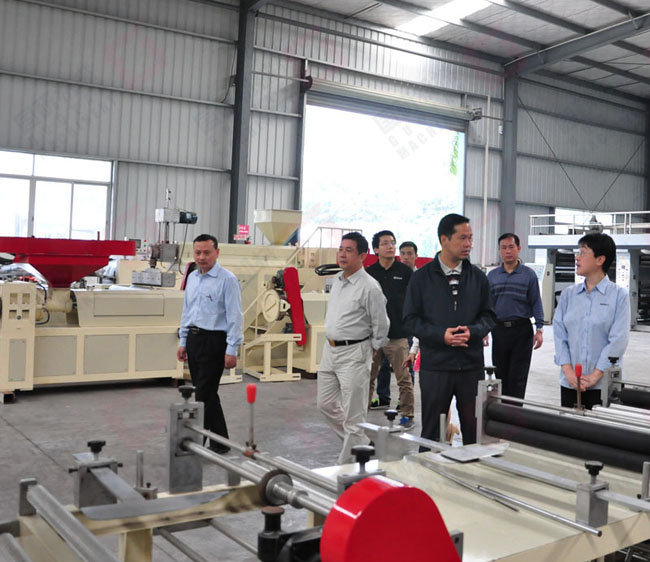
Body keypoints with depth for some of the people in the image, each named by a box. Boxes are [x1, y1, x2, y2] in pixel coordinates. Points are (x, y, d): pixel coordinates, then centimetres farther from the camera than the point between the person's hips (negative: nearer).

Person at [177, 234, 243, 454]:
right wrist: (183, 341, 17)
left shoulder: (227, 280, -12)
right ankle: (218, 439, 25)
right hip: (193, 338, 8)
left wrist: (231, 350, -17)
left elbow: (234, 317, -14)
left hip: (213, 341, -8)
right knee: (207, 393, 13)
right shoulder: (192, 278, 11)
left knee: (205, 394, -7)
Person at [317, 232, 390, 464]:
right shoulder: (337, 279, 10)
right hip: (330, 349, 9)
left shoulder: (369, 287, -16)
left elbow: (381, 325, -10)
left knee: (353, 416, 0)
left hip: (353, 353, -9)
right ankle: (359, 442, 35)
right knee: (326, 404, 17)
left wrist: (369, 349, 0)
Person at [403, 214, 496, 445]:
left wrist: (472, 331, -12)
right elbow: (411, 319, -1)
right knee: (432, 432, 9)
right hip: (435, 365, -2)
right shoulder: (422, 277, 0)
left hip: (471, 365, 2)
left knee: (475, 430, 9)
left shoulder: (478, 277, 7)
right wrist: (441, 335, -16)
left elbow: (488, 316, 10)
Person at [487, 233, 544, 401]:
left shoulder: (529, 274, 2)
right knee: (500, 374, 8)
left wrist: (539, 330, -7)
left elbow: (536, 303, 1)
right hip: (499, 330, 3)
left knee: (518, 377, -1)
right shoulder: (492, 276, 10)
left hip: (522, 330, -3)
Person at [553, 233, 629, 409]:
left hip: (603, 383, -3)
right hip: (570, 382, 3)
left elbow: (618, 340, -9)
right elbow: (559, 333, 3)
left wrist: (596, 375, -14)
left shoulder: (618, 295, -3)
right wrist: (568, 370, -9)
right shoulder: (568, 294, 8)